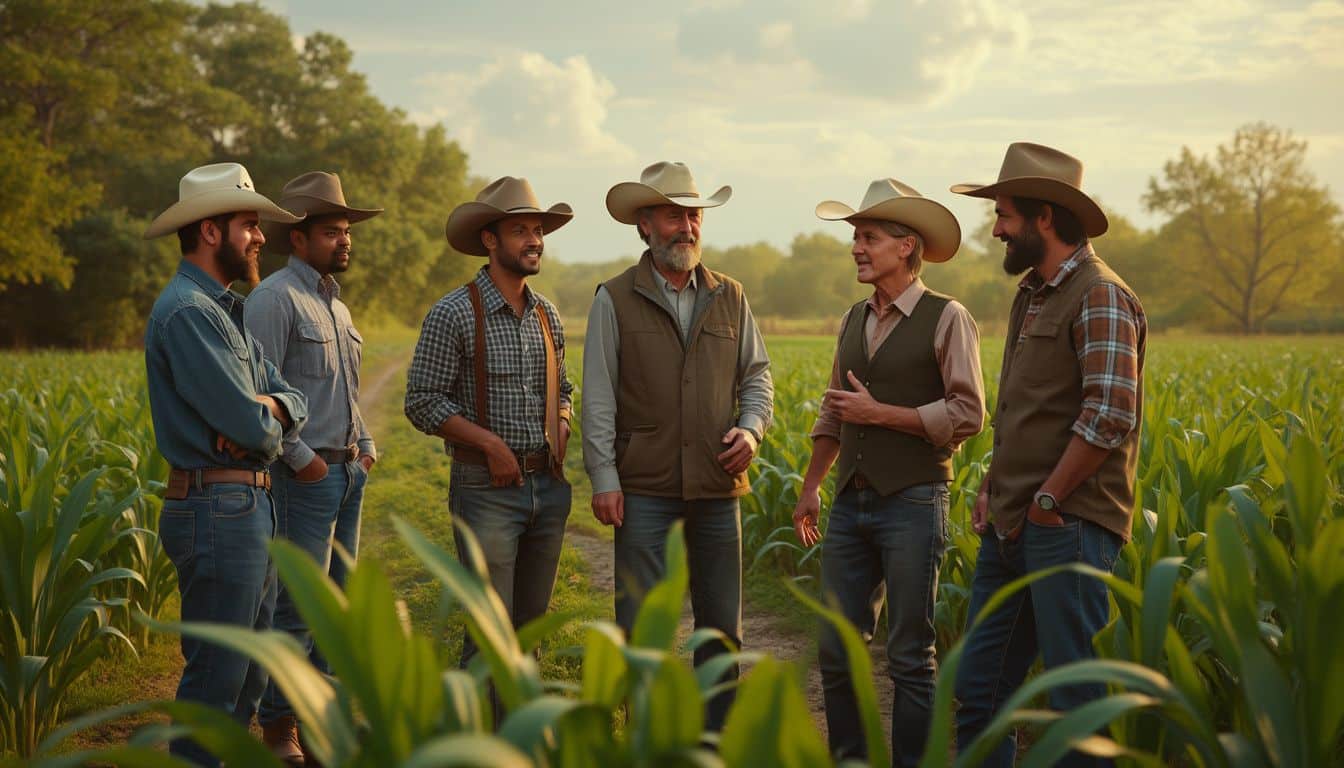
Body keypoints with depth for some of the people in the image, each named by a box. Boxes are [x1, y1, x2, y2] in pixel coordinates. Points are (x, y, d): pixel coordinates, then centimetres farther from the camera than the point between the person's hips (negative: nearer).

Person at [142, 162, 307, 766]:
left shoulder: (224, 310, 18)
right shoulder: (187, 312, -16)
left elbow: (293, 403, 12)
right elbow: (251, 425, -23)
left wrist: (269, 408, -11)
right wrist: (265, 421, 0)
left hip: (249, 508, 10)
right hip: (217, 510, -10)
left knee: (247, 673, 17)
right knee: (216, 678, -5)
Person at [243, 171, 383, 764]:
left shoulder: (336, 304, 18)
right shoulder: (276, 299, -11)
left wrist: (365, 446, 13)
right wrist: (301, 458, -15)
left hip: (348, 471, 9)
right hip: (305, 474, -9)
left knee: (336, 601, 13)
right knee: (297, 605, -6)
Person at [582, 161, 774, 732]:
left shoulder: (729, 298, 10)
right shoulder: (615, 301, 0)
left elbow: (756, 375, 17)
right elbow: (598, 399, -2)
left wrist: (750, 429, -3)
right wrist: (603, 479, -8)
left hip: (719, 486, 4)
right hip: (644, 489, -3)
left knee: (722, 627, 9)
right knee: (640, 626, -4)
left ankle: (716, 737, 21)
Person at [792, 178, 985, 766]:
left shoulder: (946, 319, -6)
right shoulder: (854, 321, 14)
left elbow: (966, 416, -12)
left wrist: (879, 413, -14)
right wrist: (810, 487, 16)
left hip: (913, 503, -6)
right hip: (851, 504, 6)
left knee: (910, 658, 1)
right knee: (837, 650, 7)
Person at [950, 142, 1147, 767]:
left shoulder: (1099, 298, -12)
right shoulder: (1031, 295, 17)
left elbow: (1111, 416, -21)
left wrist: (1047, 501, -15)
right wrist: (991, 488, 11)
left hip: (1068, 528, -9)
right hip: (1009, 529, 9)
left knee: (1075, 699, -1)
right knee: (978, 690, 12)